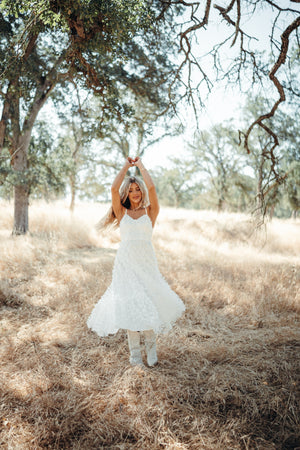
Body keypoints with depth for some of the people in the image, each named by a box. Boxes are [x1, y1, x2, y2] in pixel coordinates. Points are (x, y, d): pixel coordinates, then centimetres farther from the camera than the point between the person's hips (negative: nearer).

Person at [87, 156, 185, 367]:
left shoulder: (150, 212, 6)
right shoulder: (122, 213, 9)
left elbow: (151, 187, -7)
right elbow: (114, 188, -3)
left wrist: (141, 165, 7)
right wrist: (126, 166, 7)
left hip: (146, 262, -1)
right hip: (126, 262, 1)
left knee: (149, 304, -6)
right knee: (129, 305, 1)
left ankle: (151, 346, 16)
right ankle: (134, 353, 12)